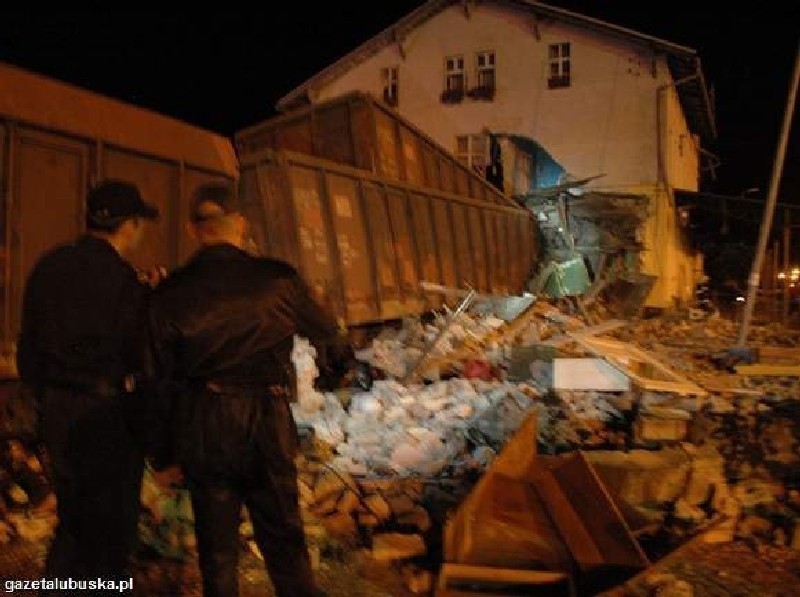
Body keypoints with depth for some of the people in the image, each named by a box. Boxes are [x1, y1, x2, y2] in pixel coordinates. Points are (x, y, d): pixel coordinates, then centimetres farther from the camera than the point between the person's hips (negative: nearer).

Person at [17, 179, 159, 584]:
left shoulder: (49, 267, 5)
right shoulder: (123, 281, -16)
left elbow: (28, 346, 12)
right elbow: (138, 358, -14)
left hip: (58, 411, 7)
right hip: (108, 414, -7)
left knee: (71, 522, 21)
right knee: (110, 531, 6)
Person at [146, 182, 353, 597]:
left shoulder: (170, 294, 1)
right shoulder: (276, 279, -2)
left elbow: (161, 380, 2)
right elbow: (325, 333, 12)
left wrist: (163, 454, 11)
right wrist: (335, 368, 34)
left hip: (201, 428, 1)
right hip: (268, 423, -1)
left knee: (216, 547, 14)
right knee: (283, 537, 10)